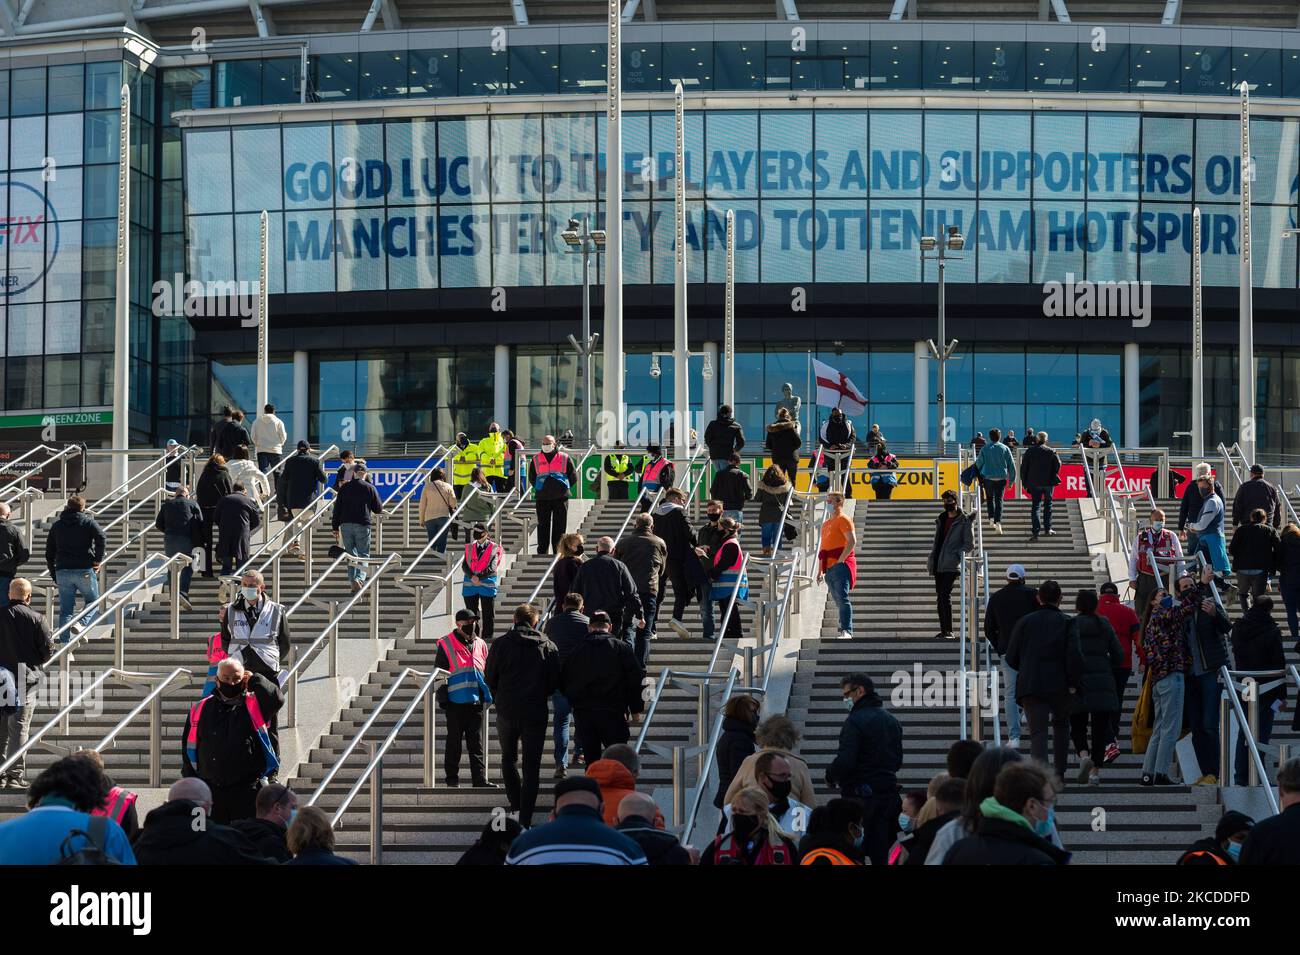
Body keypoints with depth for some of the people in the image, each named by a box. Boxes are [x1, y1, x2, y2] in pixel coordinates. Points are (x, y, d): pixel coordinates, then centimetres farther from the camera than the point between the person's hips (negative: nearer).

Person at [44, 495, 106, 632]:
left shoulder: (56, 525, 13)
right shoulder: (88, 522, 1)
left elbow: (49, 552, 14)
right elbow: (101, 539, -14)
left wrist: (53, 574, 20)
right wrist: (97, 560, -4)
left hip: (62, 571, 3)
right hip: (84, 570, -3)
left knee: (65, 610, 8)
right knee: (92, 600, 14)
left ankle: (65, 641, 2)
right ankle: (82, 623, -12)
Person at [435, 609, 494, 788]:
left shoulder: (480, 645, 14)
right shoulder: (446, 645, 1)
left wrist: (487, 696, 13)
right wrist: (442, 699, -5)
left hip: (475, 702, 4)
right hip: (455, 703, -4)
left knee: (476, 744, 2)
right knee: (454, 743, 4)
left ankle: (480, 780, 0)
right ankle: (452, 779, 11)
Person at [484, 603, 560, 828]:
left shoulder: (500, 643, -3)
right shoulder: (548, 647, -1)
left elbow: (489, 678, -1)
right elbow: (555, 683, 1)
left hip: (506, 710, 0)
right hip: (535, 712, 0)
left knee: (508, 758, 21)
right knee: (531, 766, 3)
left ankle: (516, 806, 13)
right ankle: (525, 819, -3)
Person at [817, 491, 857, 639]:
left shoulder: (843, 520, -4)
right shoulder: (826, 523, 22)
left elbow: (852, 541, -16)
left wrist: (840, 560, -19)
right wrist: (820, 570, 20)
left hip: (841, 565, -8)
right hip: (829, 568, 8)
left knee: (842, 598, -18)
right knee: (837, 600, 10)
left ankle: (846, 631, -25)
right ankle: (845, 631, 14)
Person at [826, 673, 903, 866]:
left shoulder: (855, 721, -13)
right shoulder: (891, 720, 15)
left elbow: (845, 761, -19)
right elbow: (898, 761, 21)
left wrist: (830, 776, -2)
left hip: (861, 796, -8)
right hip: (889, 792, 8)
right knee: (881, 853, 11)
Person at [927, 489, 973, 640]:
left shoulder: (963, 521, -3)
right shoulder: (941, 520, 18)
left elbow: (969, 543, -7)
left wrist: (958, 554, -21)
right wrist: (931, 560, 18)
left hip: (951, 565, -7)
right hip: (938, 565, 7)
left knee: (945, 596, -17)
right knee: (940, 597, 7)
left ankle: (948, 631, -16)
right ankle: (943, 630, 12)